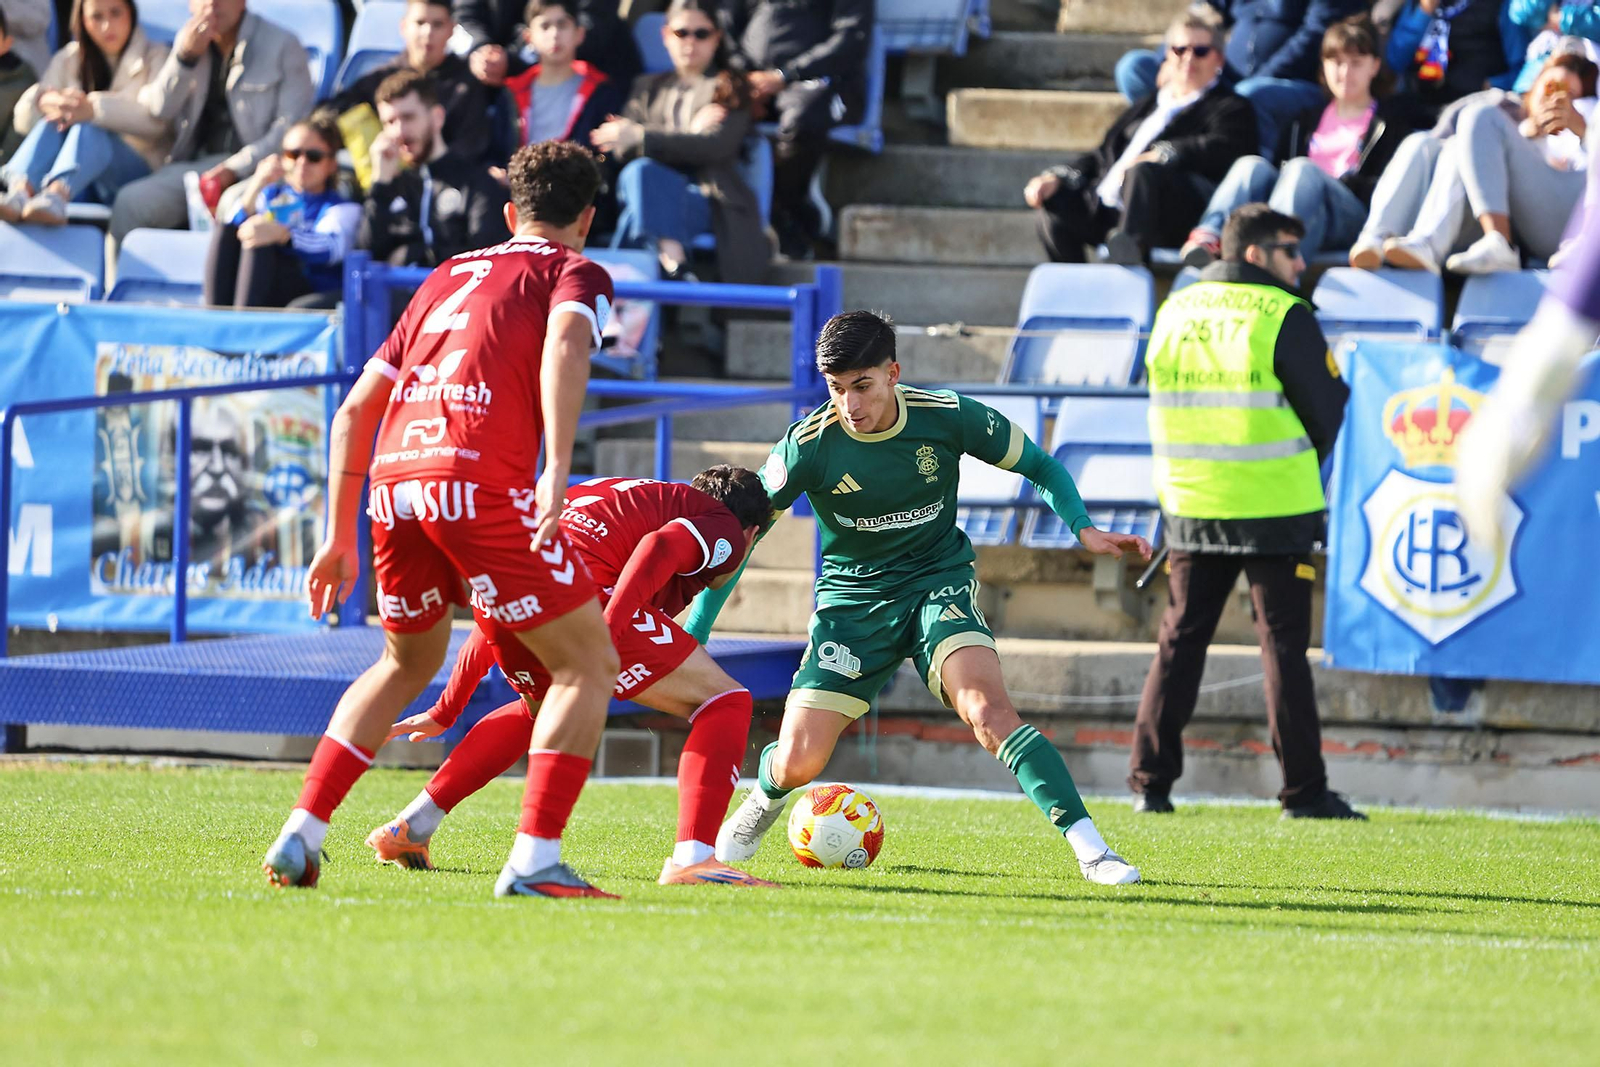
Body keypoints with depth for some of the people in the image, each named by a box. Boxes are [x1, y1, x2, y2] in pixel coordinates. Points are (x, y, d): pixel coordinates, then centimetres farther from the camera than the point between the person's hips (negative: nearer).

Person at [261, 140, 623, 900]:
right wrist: (558, 467, -23)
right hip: (482, 483, -6)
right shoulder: (577, 273, 12)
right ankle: (535, 861, -7)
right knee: (588, 665, 5)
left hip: (394, 484, 6)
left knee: (407, 665, 28)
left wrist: (340, 539, 30)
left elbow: (354, 412, 27)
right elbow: (567, 340, -14)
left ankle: (299, 837, 20)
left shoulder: (447, 277, 29)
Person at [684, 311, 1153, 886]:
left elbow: (1041, 466, 2)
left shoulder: (948, 416, -15)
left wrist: (1083, 528, -16)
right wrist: (693, 636, -10)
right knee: (796, 764, -7)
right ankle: (763, 799, 32)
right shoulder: (809, 444, -17)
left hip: (939, 580, -1)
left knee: (988, 709, -29)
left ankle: (1089, 848, -30)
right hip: (852, 596, 1)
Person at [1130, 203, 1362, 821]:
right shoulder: (1283, 317, -9)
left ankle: (1150, 782, 8)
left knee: (1180, 641, 11)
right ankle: (1304, 792, 0)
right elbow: (1325, 411, -5)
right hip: (1275, 509, -4)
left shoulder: (1173, 313, 8)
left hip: (1191, 508, 4)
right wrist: (1301, 465, 14)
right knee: (1283, 645, 0)